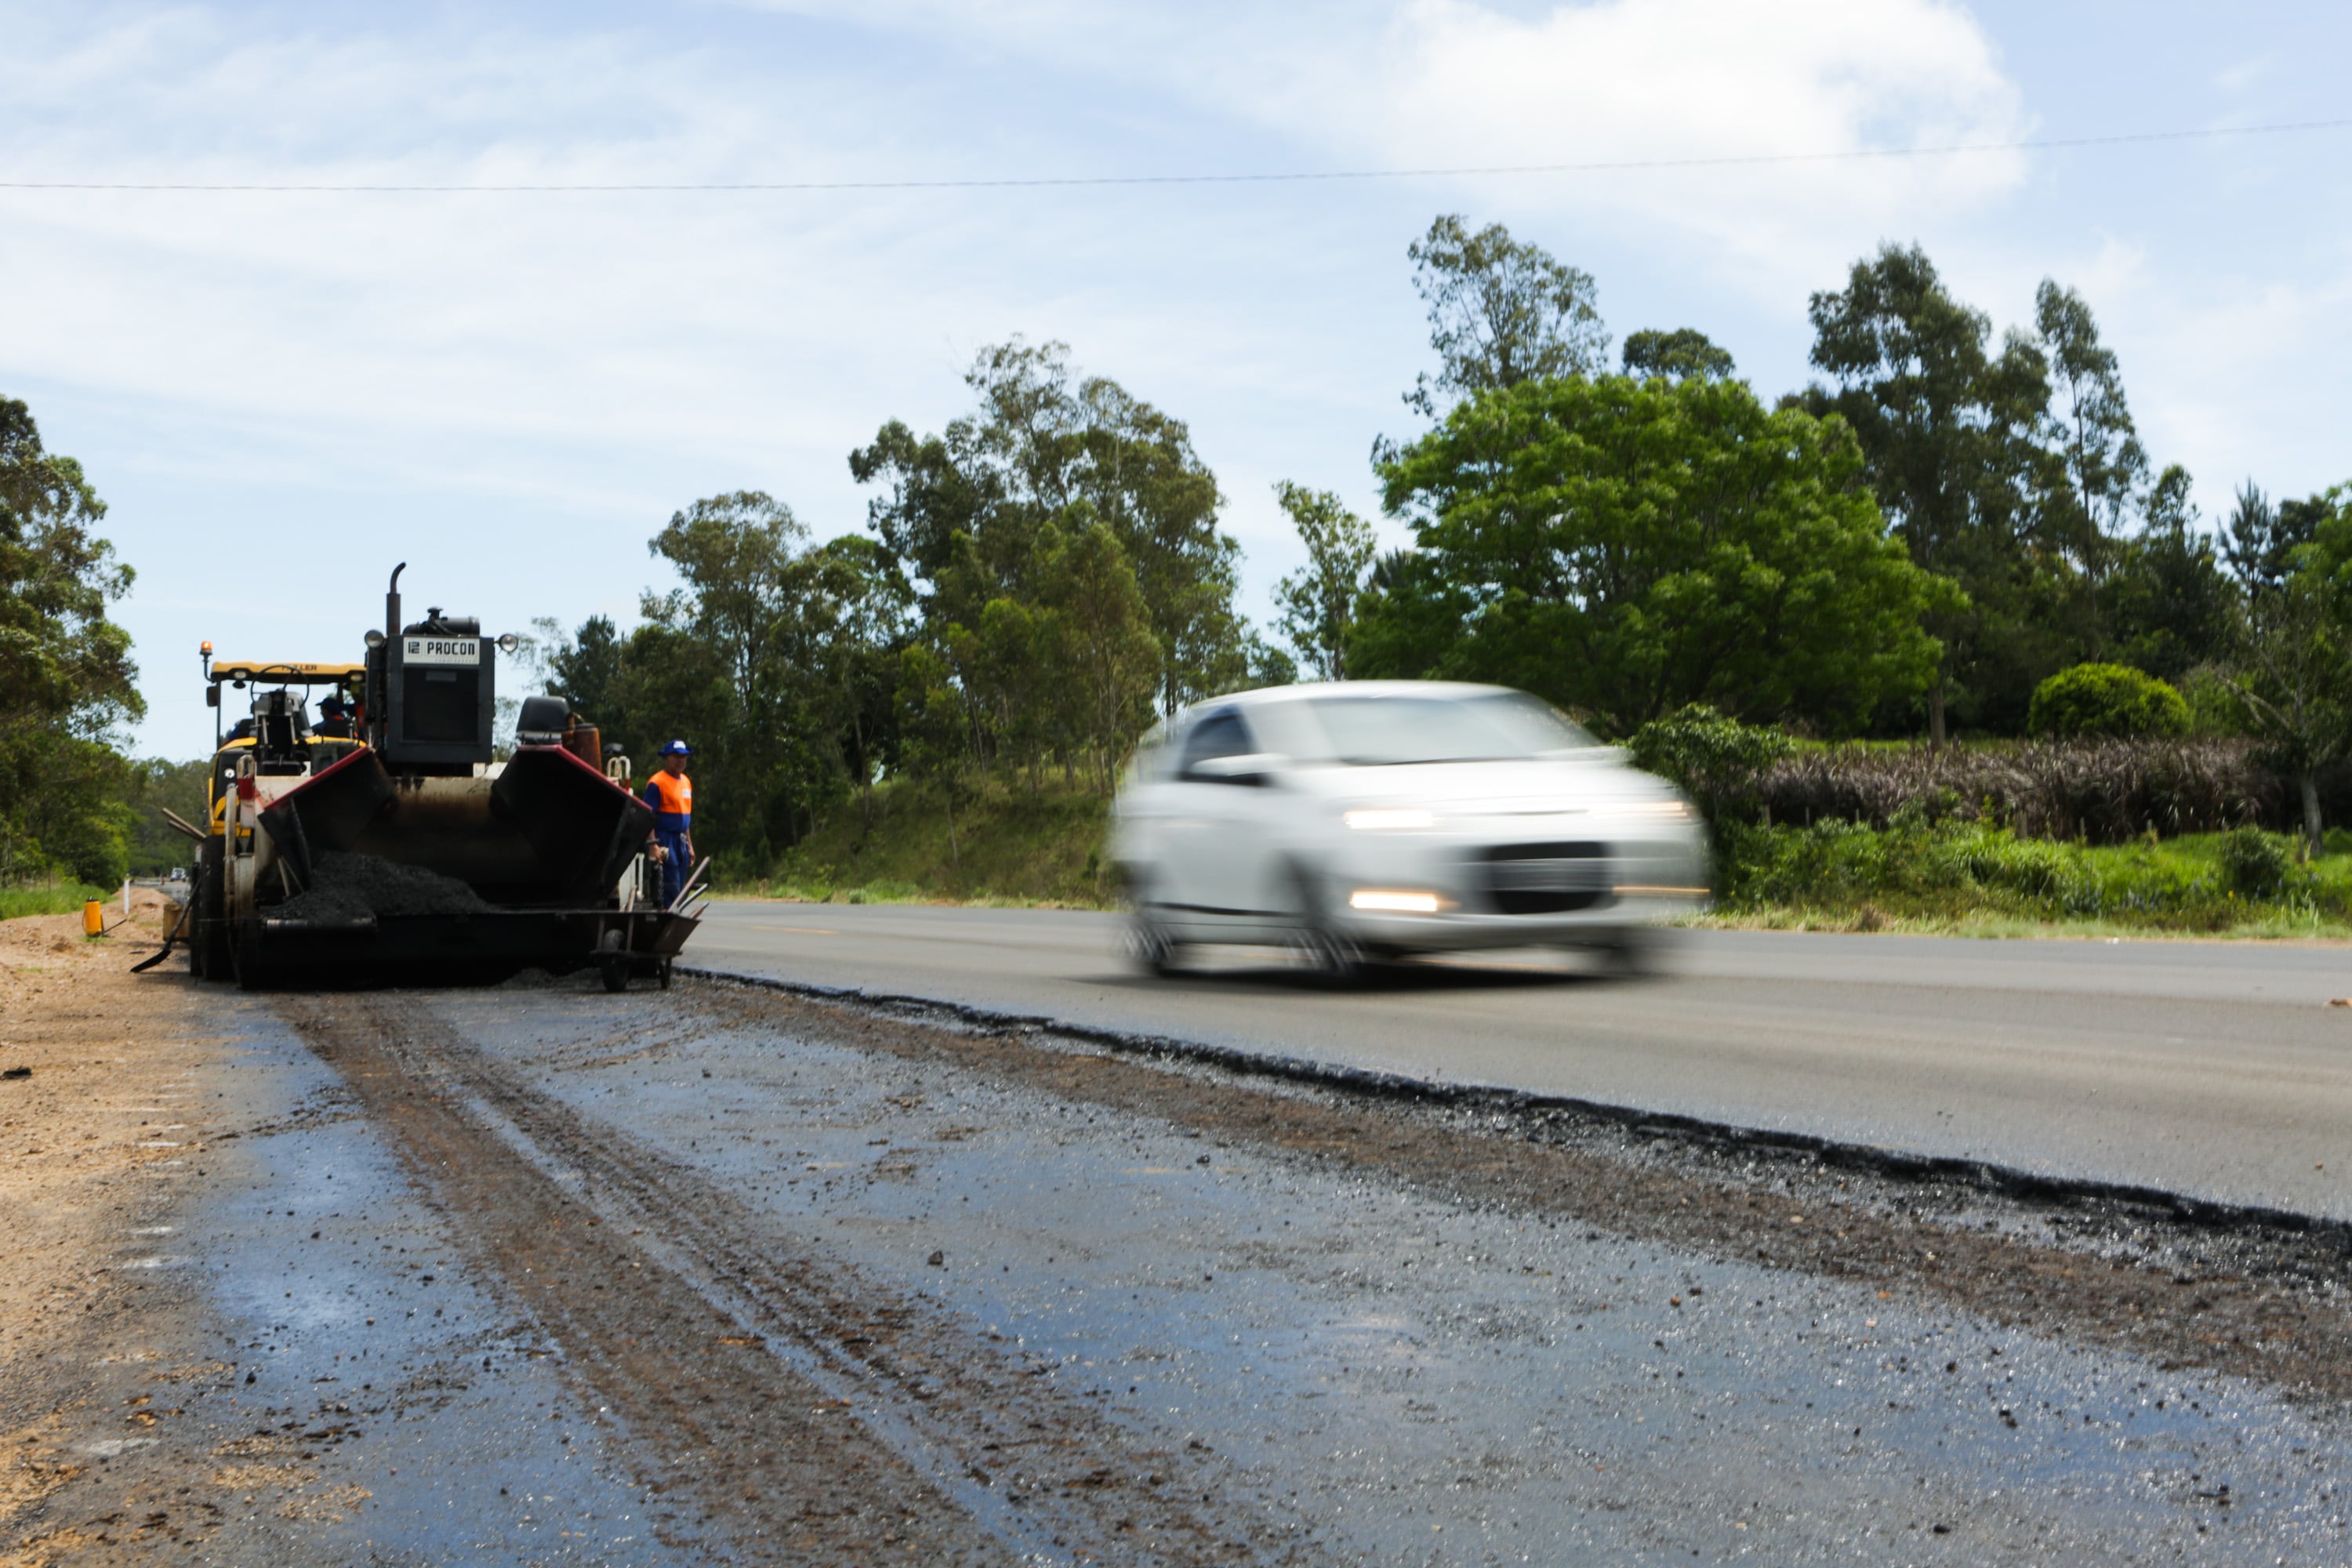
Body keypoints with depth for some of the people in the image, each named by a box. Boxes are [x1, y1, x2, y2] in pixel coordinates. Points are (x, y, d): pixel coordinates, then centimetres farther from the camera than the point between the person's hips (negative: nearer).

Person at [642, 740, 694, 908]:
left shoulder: (686, 782, 16)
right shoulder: (657, 783, -9)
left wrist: (689, 845, 21)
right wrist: (654, 846, -22)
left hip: (681, 842, 8)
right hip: (665, 842, -8)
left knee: (680, 889, 8)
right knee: (671, 888, -11)